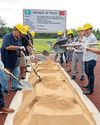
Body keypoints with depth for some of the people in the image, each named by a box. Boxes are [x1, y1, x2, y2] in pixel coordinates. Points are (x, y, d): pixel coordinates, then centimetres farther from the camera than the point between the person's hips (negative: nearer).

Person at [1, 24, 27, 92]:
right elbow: (7, 47, -36)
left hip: (15, 60, 8)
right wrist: (19, 47, -32)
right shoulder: (7, 37, -20)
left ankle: (15, 86, 31)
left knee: (17, 73, 15)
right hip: (7, 61, -7)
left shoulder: (18, 38, 4)